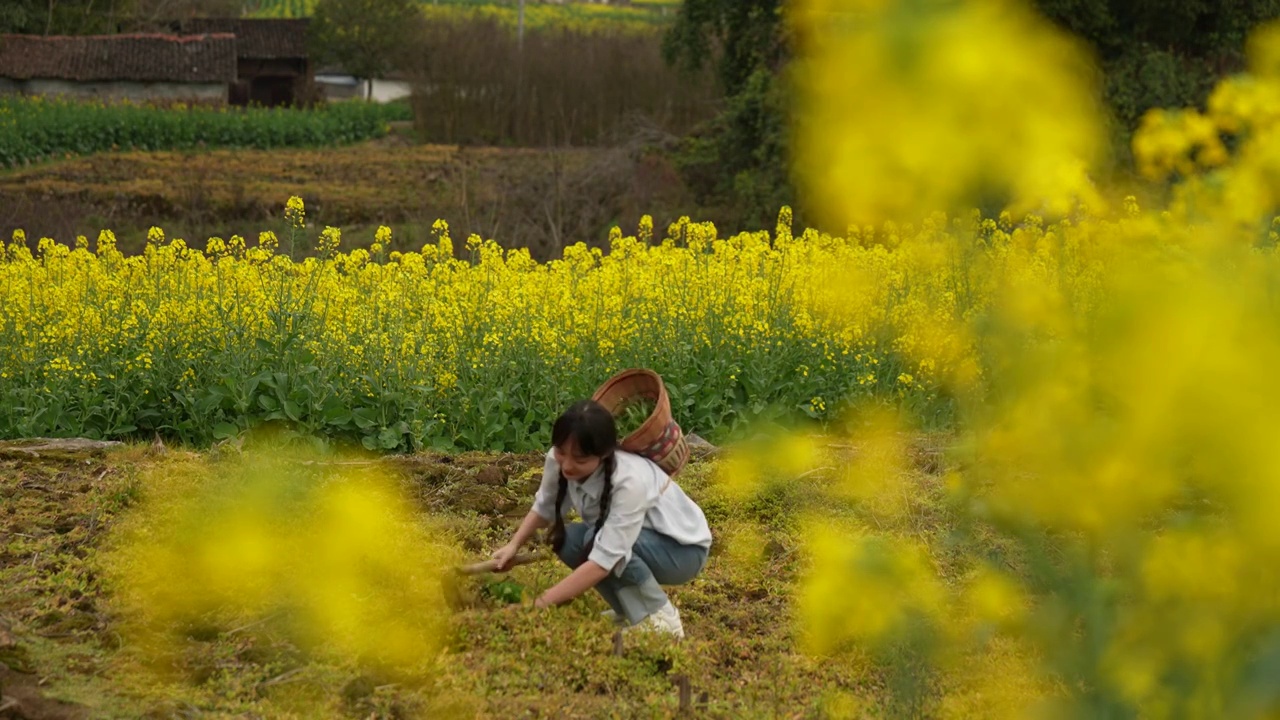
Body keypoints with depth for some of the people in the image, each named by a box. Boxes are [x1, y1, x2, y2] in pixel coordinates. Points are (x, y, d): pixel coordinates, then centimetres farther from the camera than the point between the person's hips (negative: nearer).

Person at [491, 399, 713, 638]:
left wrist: (540, 604, -40)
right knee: (567, 541, -15)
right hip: (638, 543, 7)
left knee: (597, 538, -29)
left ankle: (659, 619, -14)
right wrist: (514, 545, -17)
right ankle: (633, 611, 1)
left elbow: (603, 561, -39)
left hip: (684, 549, -7)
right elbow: (544, 508, -1)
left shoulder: (630, 480, -37)